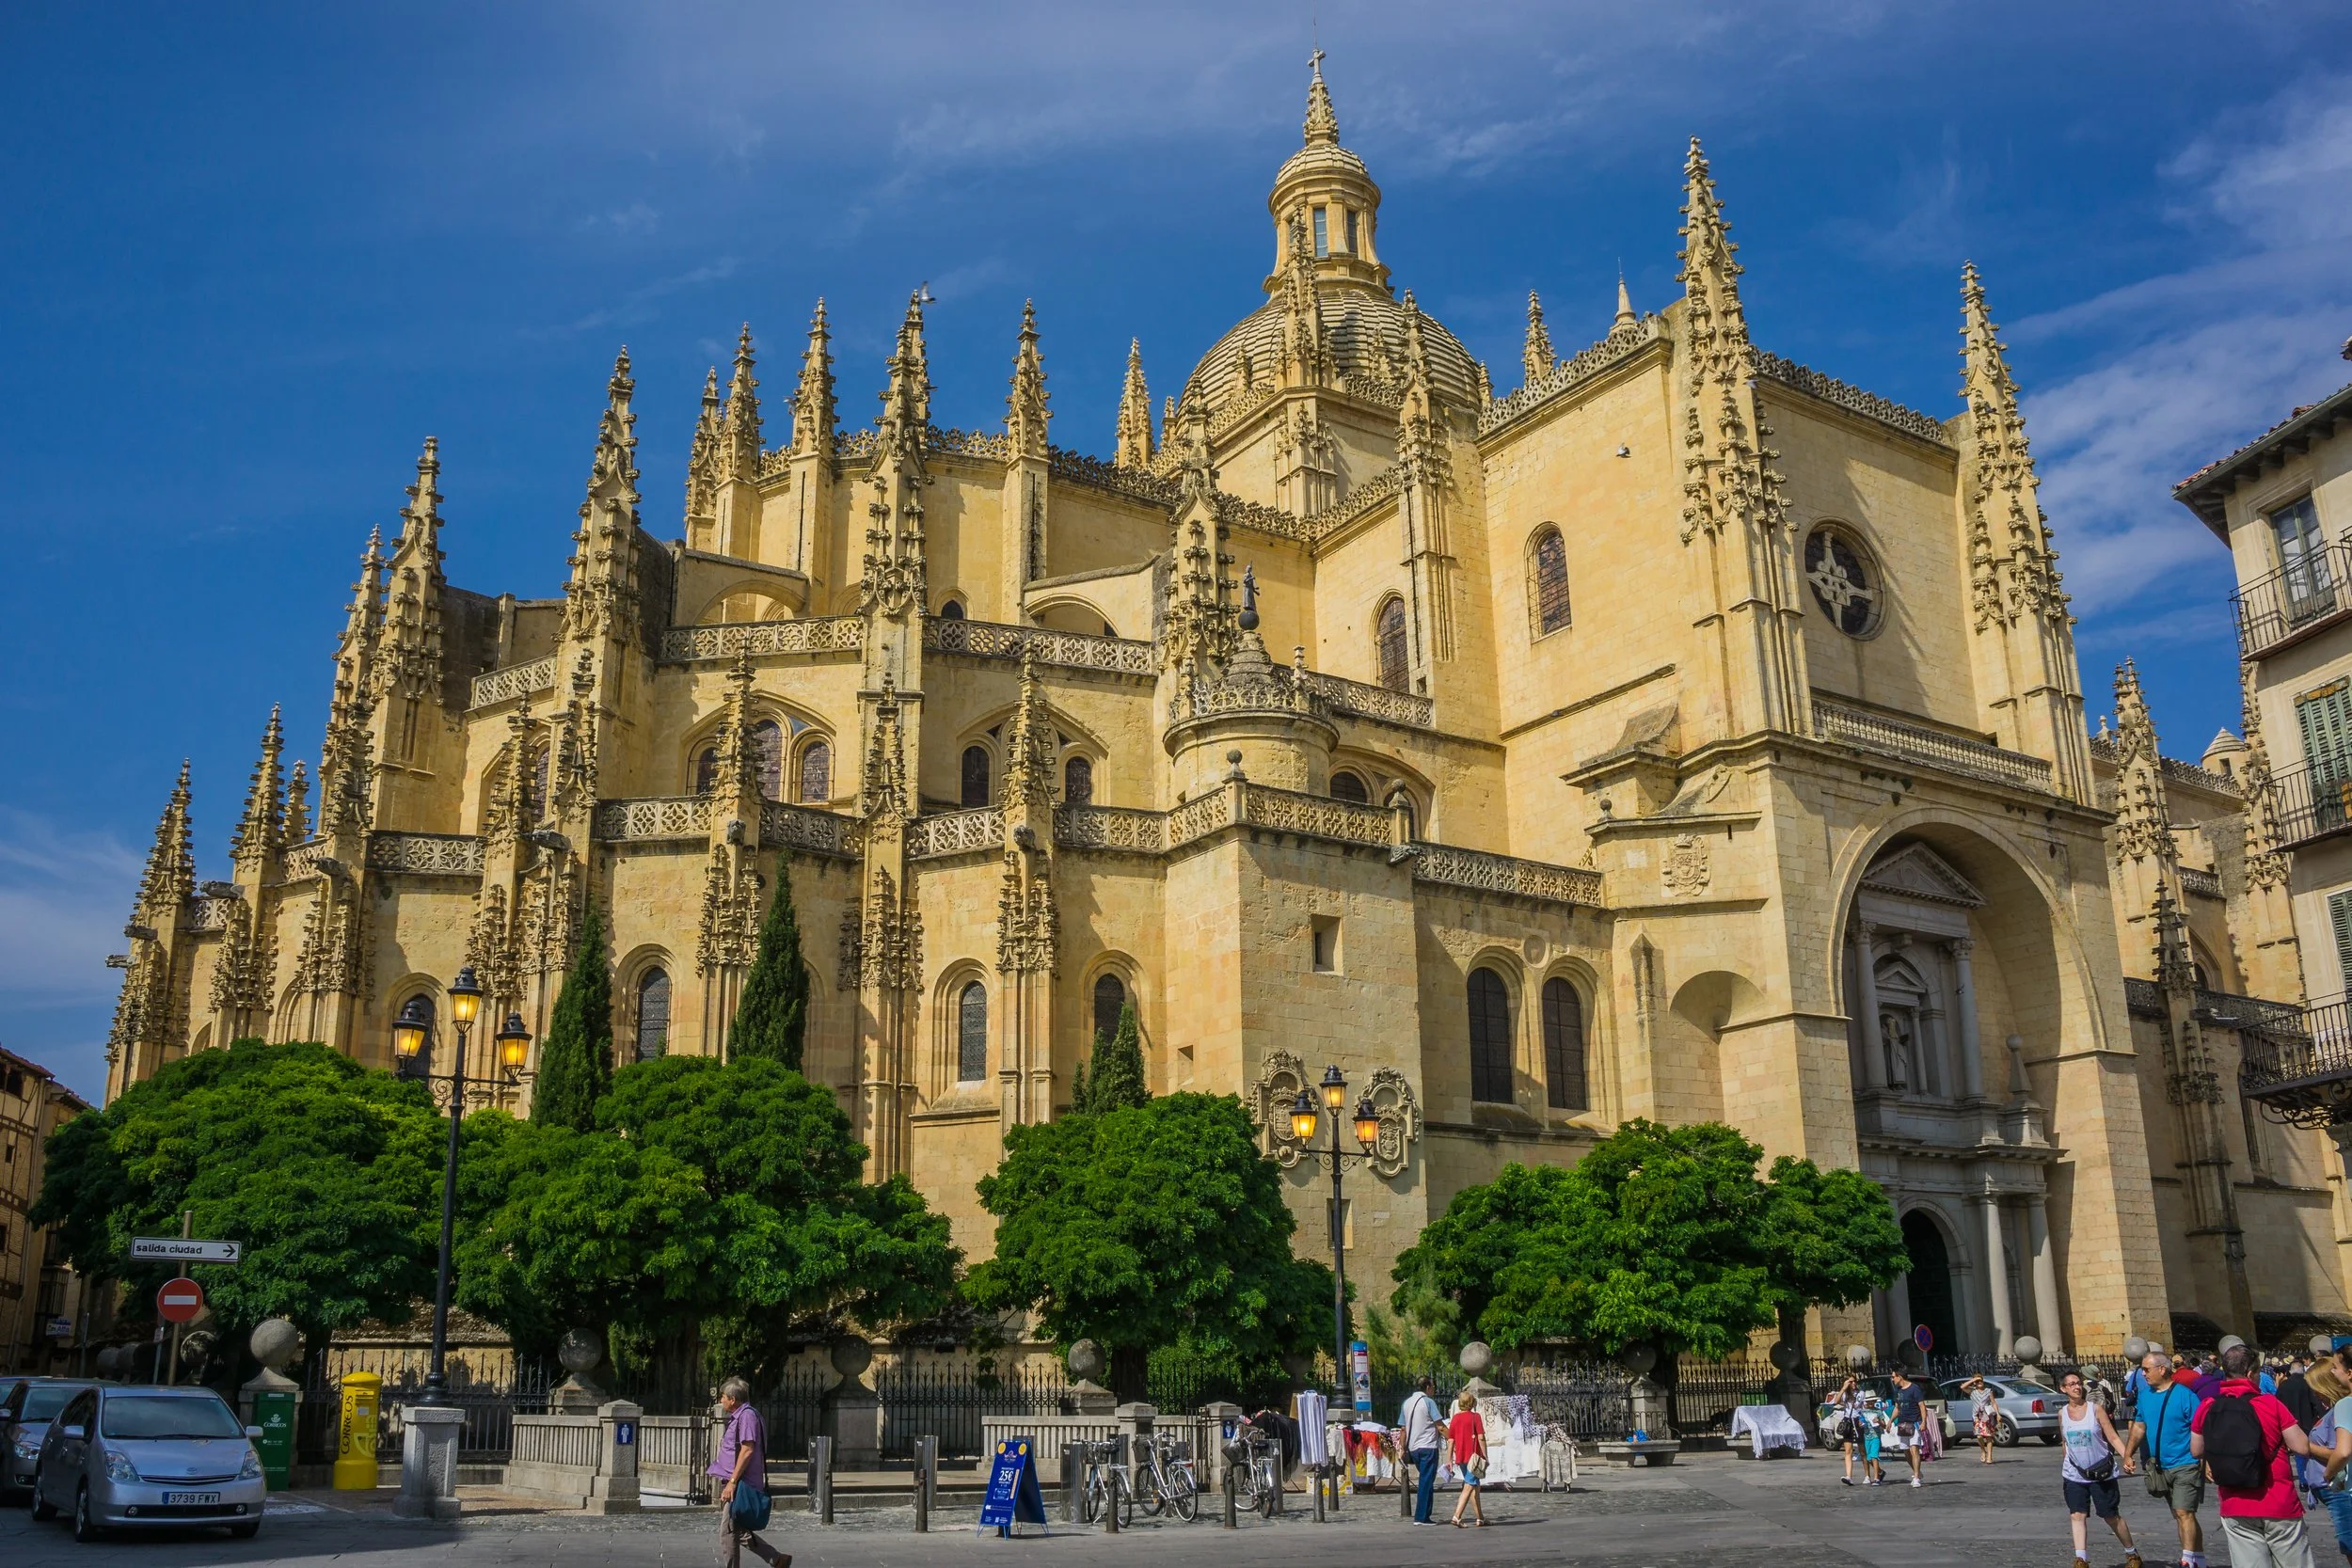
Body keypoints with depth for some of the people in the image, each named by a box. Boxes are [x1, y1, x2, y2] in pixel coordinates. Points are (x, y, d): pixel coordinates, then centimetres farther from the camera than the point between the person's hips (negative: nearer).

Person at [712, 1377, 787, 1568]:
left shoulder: (747, 1416, -14)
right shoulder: (738, 1417, 18)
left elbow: (747, 1451, -21)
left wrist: (732, 1482, -22)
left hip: (742, 1485, -10)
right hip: (738, 1485, 10)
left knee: (728, 1531, -6)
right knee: (739, 1531, 13)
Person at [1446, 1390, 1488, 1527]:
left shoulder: (1455, 1418, 9)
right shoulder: (1475, 1417, -6)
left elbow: (1450, 1440, 8)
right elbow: (1481, 1438, -11)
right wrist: (1485, 1456, -7)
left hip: (1460, 1457, 6)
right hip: (1473, 1456, -6)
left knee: (1475, 1486, 17)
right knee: (1468, 1488, -7)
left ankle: (1480, 1518, 23)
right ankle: (1457, 1516, -20)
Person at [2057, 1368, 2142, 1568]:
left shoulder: (2095, 1410, -7)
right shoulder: (2062, 1414, 2)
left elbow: (2113, 1438, -10)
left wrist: (2126, 1458, -24)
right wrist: (2066, 1466, 19)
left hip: (2101, 1474, -3)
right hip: (2074, 1475, 3)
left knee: (2112, 1516, 7)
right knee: (2077, 1516, -7)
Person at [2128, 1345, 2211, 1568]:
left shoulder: (2185, 1395, -15)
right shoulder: (2145, 1395, 6)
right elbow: (2139, 1426, 13)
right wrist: (2129, 1453, 6)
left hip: (2186, 1464, -7)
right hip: (2161, 1466, 7)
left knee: (2184, 1513, -15)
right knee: (2179, 1515, 14)